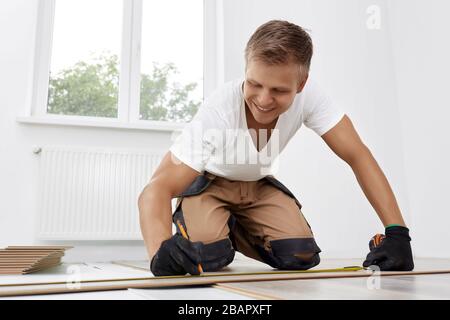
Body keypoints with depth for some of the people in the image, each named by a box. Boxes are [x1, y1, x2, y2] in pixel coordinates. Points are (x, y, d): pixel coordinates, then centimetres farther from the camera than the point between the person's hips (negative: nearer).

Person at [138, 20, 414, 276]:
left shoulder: (308, 94, -28)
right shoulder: (218, 111, -37)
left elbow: (357, 155, -25)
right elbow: (158, 188, -40)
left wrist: (397, 232, -34)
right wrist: (160, 251, -59)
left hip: (257, 184, 4)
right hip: (208, 183, -3)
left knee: (301, 255, -15)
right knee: (208, 258, -27)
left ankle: (235, 233, 14)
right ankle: (189, 223, 9)